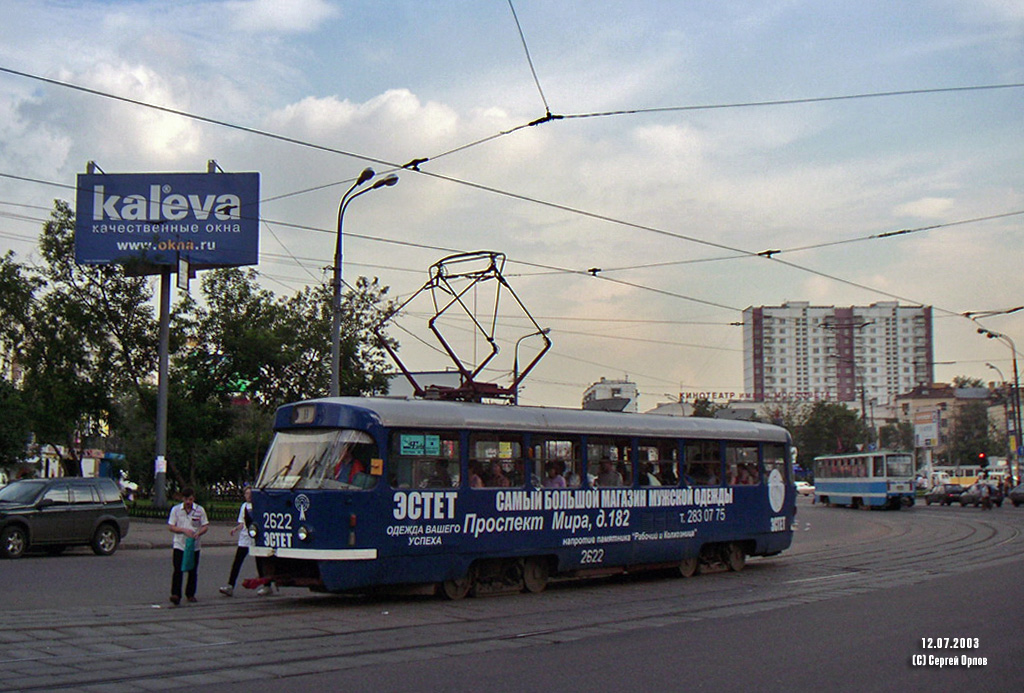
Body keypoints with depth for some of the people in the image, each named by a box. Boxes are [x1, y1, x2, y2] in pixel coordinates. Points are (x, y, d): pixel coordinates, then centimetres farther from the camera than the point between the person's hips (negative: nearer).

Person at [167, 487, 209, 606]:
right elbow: (171, 527, 0)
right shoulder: (176, 509, 1)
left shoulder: (200, 510, 1)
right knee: (178, 570, -11)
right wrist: (184, 530, -16)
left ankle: (190, 594, 20)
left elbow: (205, 526, 3)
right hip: (179, 545, -1)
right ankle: (175, 595, -14)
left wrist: (198, 533, -18)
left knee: (193, 571, 7)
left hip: (194, 545, 1)